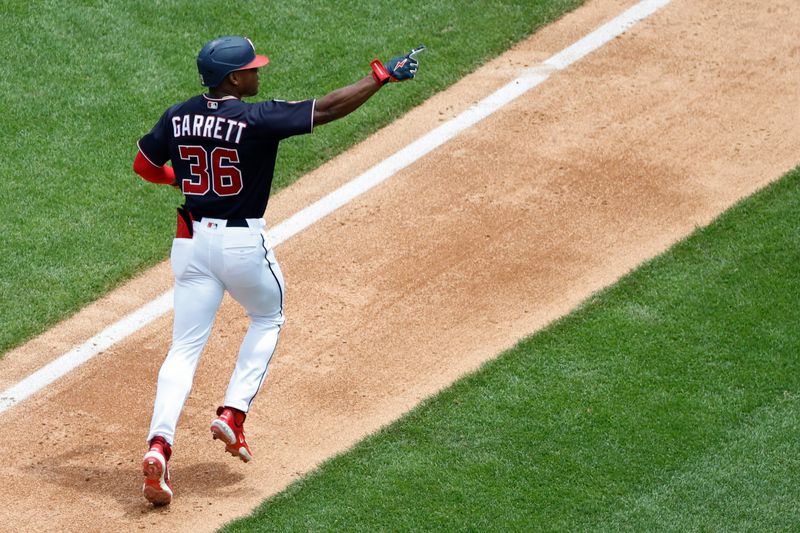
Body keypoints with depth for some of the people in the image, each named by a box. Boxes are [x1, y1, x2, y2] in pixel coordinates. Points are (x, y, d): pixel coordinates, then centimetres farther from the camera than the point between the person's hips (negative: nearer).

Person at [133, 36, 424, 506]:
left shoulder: (179, 117, 0)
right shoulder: (257, 118, -16)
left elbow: (144, 166, 12)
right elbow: (326, 110, -17)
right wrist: (382, 76, -10)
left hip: (192, 240, 4)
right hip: (243, 243, -4)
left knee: (185, 348, 5)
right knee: (268, 319, 24)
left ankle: (159, 445, -14)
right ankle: (233, 414, 11)